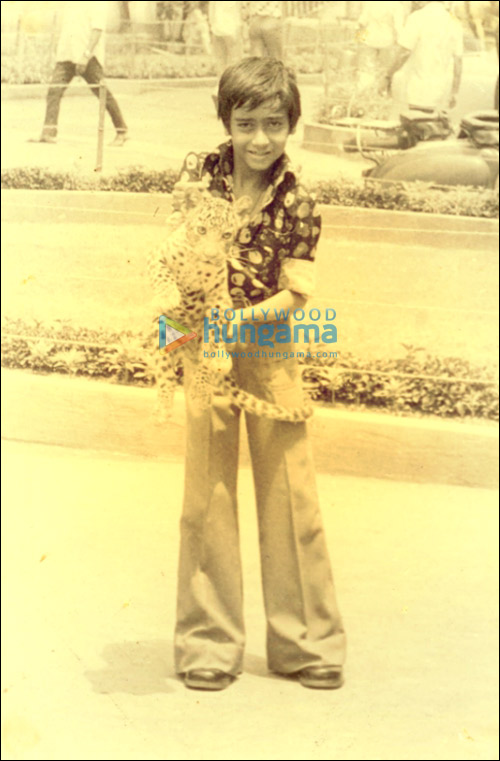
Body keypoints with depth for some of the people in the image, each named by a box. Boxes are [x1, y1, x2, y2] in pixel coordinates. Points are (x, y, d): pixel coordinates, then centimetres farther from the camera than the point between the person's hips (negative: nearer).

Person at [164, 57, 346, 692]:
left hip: (271, 351, -1)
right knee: (206, 493, 4)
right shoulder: (199, 174, -5)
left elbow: (294, 295, -10)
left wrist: (239, 317, -25)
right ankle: (209, 645, 14)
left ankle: (304, 641, 15)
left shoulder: (297, 204, -9)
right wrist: (187, 212, -17)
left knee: (289, 490, 3)